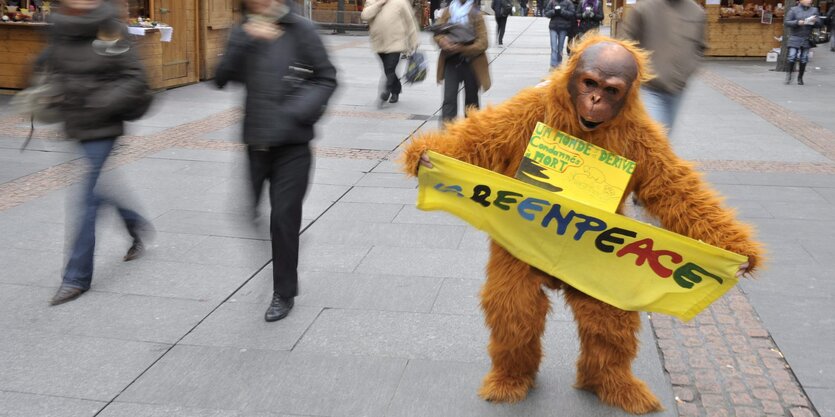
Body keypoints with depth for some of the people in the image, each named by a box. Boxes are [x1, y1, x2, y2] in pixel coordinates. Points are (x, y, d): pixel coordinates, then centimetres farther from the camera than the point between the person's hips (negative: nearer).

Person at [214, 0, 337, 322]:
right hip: (256, 141, 4)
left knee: (284, 218, -1)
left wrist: (299, 112, -18)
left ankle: (284, 293, 16)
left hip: (292, 143, -4)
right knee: (248, 211, 9)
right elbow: (222, 78, -5)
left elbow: (327, 79, -2)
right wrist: (247, 41, -18)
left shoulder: (300, 30, -6)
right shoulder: (244, 32, 5)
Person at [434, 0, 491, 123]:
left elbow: (482, 43, -13)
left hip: (471, 63, -1)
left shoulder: (476, 15, -8)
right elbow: (437, 32, 1)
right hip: (451, 61, 1)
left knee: (471, 99, 15)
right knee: (449, 97, -9)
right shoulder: (448, 11, 1)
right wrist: (444, 42, -22)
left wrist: (462, 48, -27)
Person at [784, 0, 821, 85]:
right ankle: (789, 73, 14)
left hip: (807, 39, 2)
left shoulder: (814, 10, 9)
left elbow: (819, 23, 7)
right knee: (792, 57, -9)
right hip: (795, 38, -2)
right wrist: (797, 22, -20)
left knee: (803, 59, 4)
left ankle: (800, 78, 16)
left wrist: (815, 21, -15)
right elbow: (786, 22, -6)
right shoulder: (793, 10, 0)